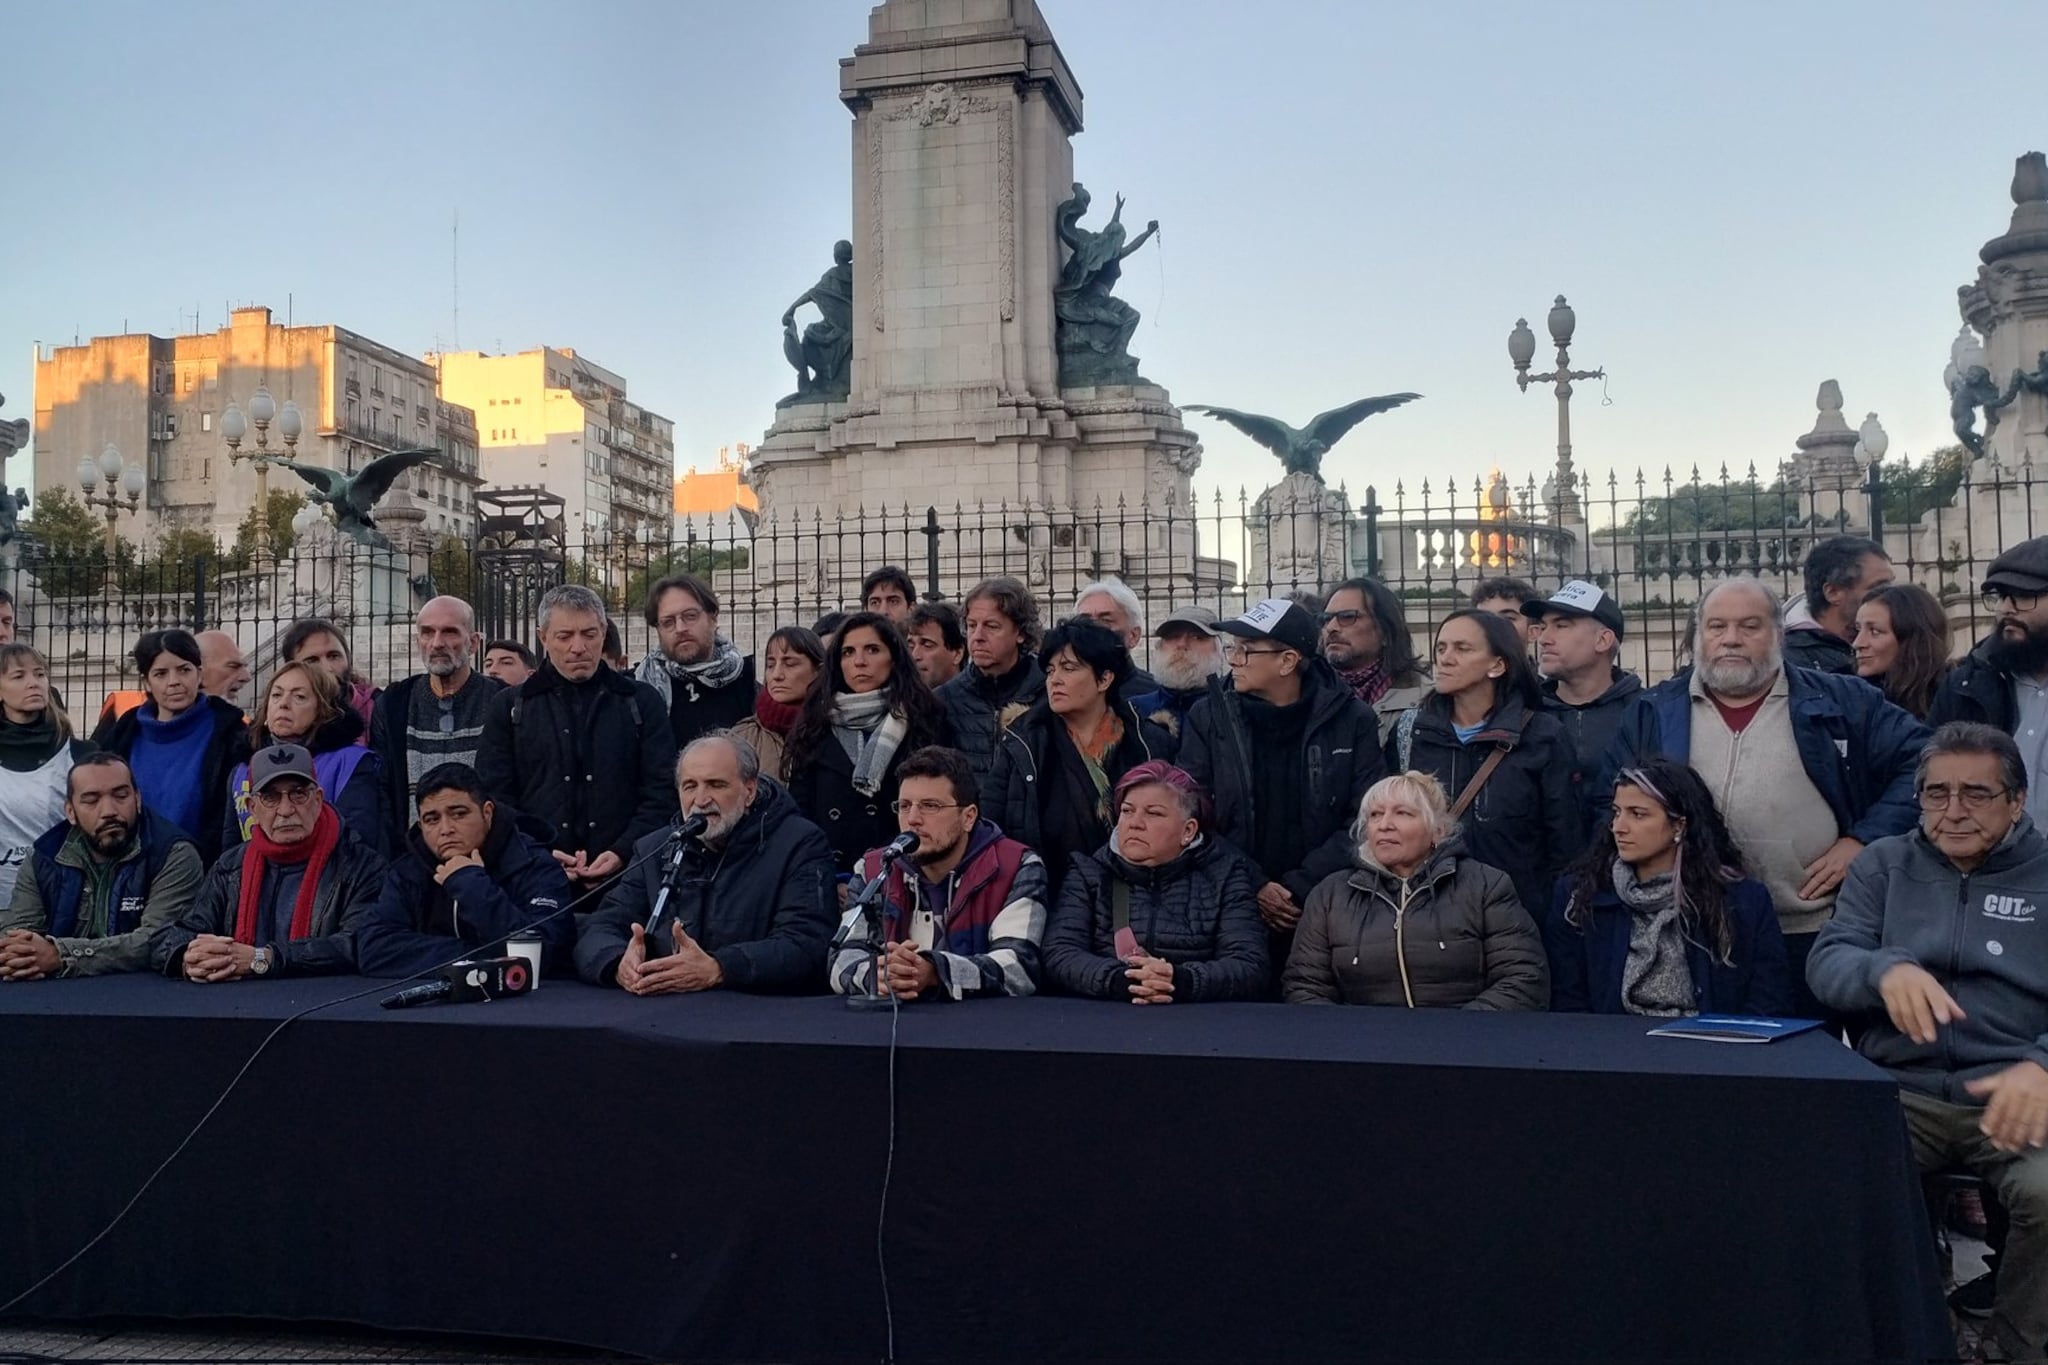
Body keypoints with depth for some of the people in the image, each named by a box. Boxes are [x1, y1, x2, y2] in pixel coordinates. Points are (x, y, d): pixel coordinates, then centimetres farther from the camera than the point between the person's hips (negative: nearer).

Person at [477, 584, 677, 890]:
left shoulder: (642, 702, 10)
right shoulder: (509, 708, 12)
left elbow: (662, 793, 4)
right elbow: (494, 799, 6)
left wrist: (623, 854, -11)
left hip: (623, 878, 0)